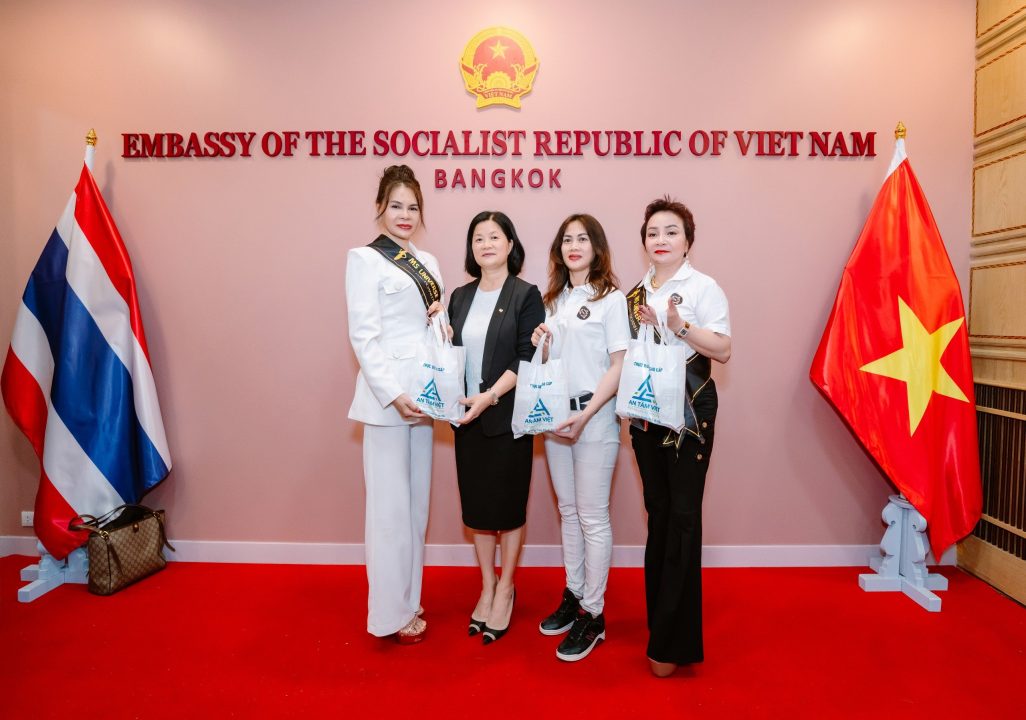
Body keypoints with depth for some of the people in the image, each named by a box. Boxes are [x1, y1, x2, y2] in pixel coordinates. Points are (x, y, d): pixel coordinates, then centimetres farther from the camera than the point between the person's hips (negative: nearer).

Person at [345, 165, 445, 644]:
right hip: (387, 395, -7)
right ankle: (392, 613, 13)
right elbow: (364, 336, -13)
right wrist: (393, 395, -20)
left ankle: (409, 599, 27)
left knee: (416, 501, 13)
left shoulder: (428, 262, 15)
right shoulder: (365, 259, -5)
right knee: (391, 505, 0)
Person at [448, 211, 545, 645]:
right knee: (477, 506, 12)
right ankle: (487, 587, 29)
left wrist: (489, 397, -20)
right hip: (467, 418, 4)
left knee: (508, 506, 7)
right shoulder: (460, 297, 10)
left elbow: (527, 360, -12)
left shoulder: (525, 296, -4)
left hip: (508, 417, -4)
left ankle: (505, 589, 25)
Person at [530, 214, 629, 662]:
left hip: (594, 415, -6)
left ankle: (593, 615, 11)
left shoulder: (611, 299, -5)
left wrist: (585, 416, -18)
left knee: (592, 516, 0)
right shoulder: (554, 300, 12)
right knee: (568, 511, 14)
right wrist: (537, 344, -5)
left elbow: (618, 366, -10)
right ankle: (573, 596, 28)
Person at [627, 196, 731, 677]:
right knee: (658, 511, 12)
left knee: (682, 515, -4)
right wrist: (641, 327, 1)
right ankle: (660, 615, 27)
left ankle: (673, 641, 6)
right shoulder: (635, 294, 12)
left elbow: (723, 351, -11)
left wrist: (680, 326, -23)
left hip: (690, 410, -5)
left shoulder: (703, 288, -3)